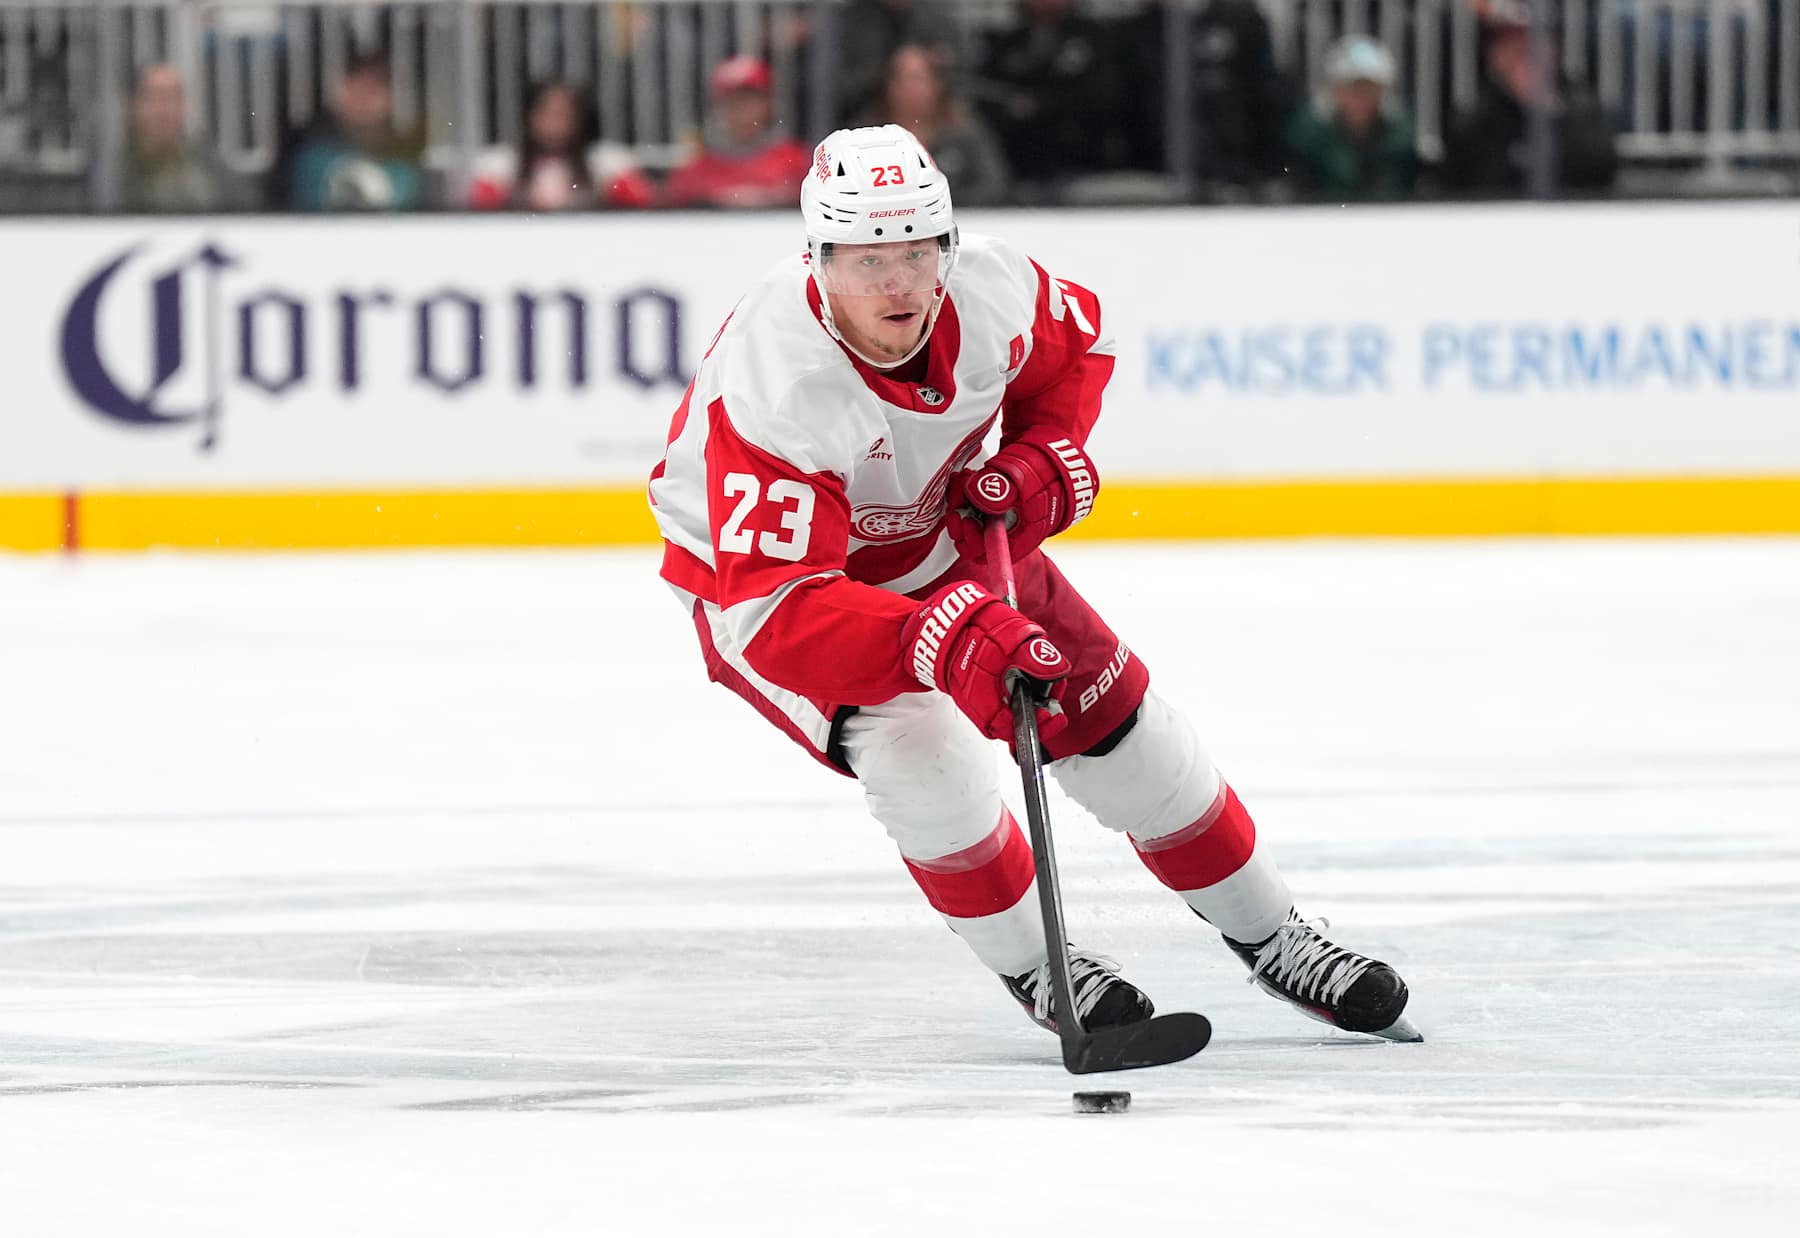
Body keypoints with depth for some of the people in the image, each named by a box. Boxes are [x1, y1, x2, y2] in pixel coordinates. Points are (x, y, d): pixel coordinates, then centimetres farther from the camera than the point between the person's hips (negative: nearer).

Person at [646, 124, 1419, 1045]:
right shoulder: (773, 388, -42)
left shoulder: (988, 286, -25)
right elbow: (773, 614, -47)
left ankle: (1270, 936, 24)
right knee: (916, 744, -28)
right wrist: (941, 640, -58)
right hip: (753, 567, -5)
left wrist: (1042, 464, -14)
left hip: (938, 530, 5)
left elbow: (1077, 343, 2)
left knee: (1111, 717, 5)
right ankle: (1032, 968, -4)